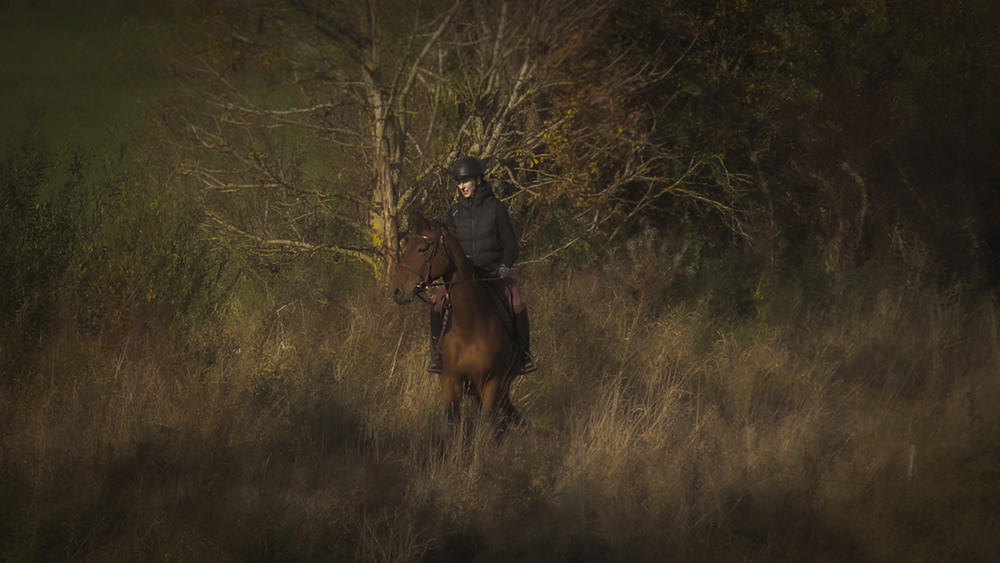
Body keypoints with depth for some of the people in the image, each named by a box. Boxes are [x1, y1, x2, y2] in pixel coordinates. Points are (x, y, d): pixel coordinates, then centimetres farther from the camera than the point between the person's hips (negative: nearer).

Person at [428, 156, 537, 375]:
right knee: (437, 305, -18)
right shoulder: (455, 211, 8)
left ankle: (524, 352, -9)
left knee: (517, 303, -26)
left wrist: (505, 265, -12)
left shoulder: (496, 207, 1)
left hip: (494, 271, -2)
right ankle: (437, 352, -1)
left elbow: (510, 242, 4)